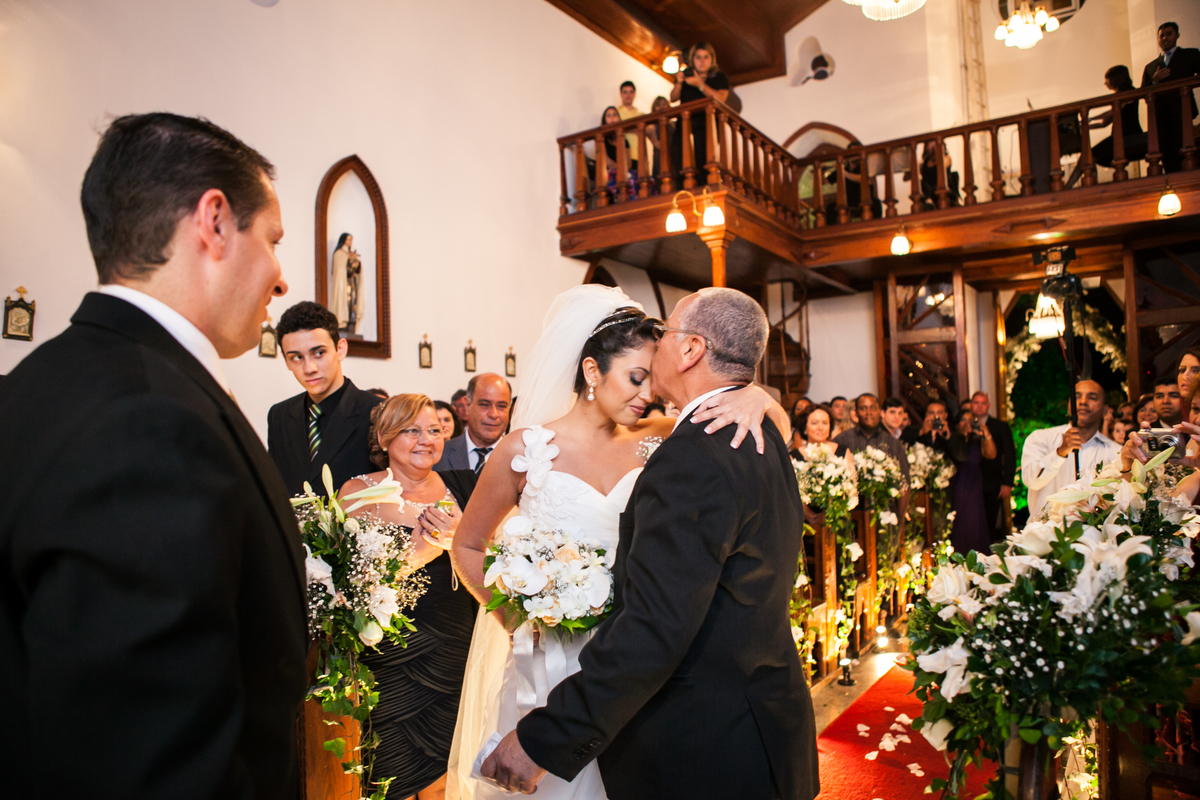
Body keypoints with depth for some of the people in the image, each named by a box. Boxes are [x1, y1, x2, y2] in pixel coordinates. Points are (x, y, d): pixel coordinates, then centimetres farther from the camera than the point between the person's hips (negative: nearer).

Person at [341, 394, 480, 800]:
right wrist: (425, 547, -24)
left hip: (457, 654, 4)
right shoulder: (359, 492, -6)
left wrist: (458, 537, -16)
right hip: (390, 658, -3)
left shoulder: (459, 485, 6)